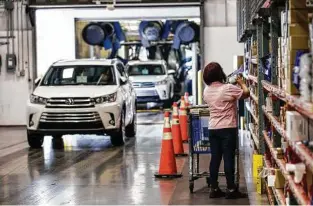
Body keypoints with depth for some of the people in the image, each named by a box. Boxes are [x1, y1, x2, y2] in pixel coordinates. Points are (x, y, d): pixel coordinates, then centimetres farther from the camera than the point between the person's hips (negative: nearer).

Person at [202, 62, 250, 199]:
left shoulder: (206, 91, 5)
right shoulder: (228, 88, -13)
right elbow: (246, 93, -4)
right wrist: (241, 83, 15)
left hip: (212, 129, 6)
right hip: (228, 129, -6)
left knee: (215, 158, 9)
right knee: (228, 158, -2)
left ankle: (214, 189, 13)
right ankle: (231, 189, 2)